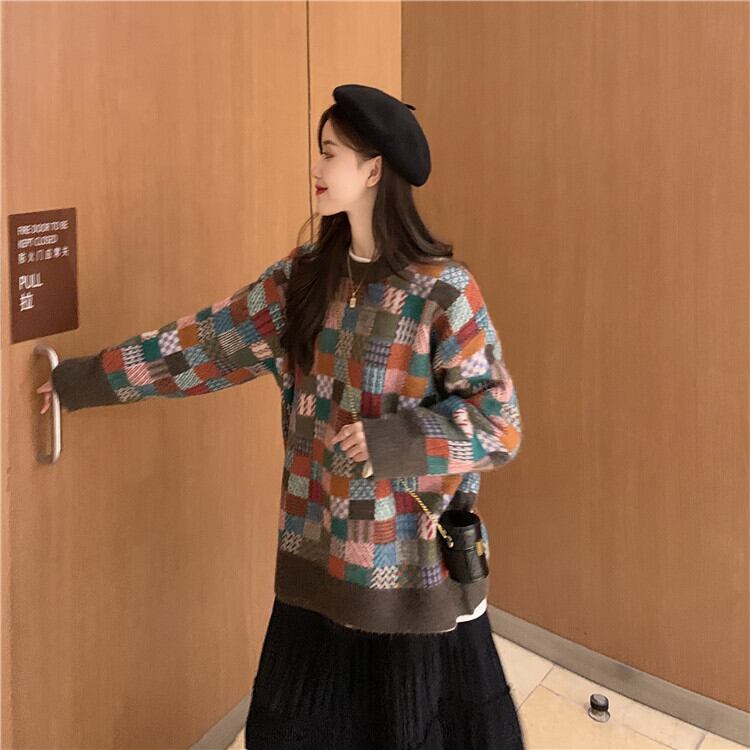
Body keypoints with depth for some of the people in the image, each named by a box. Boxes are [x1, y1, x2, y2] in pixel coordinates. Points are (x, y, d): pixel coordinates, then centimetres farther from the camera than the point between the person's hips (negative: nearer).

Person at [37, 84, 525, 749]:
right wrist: (85, 379, 8)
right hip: (320, 553, 5)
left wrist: (390, 442, -25)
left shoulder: (443, 289, -14)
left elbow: (498, 422, -13)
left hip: (413, 565, -5)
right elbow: (209, 341, 7)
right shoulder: (305, 275, 3)